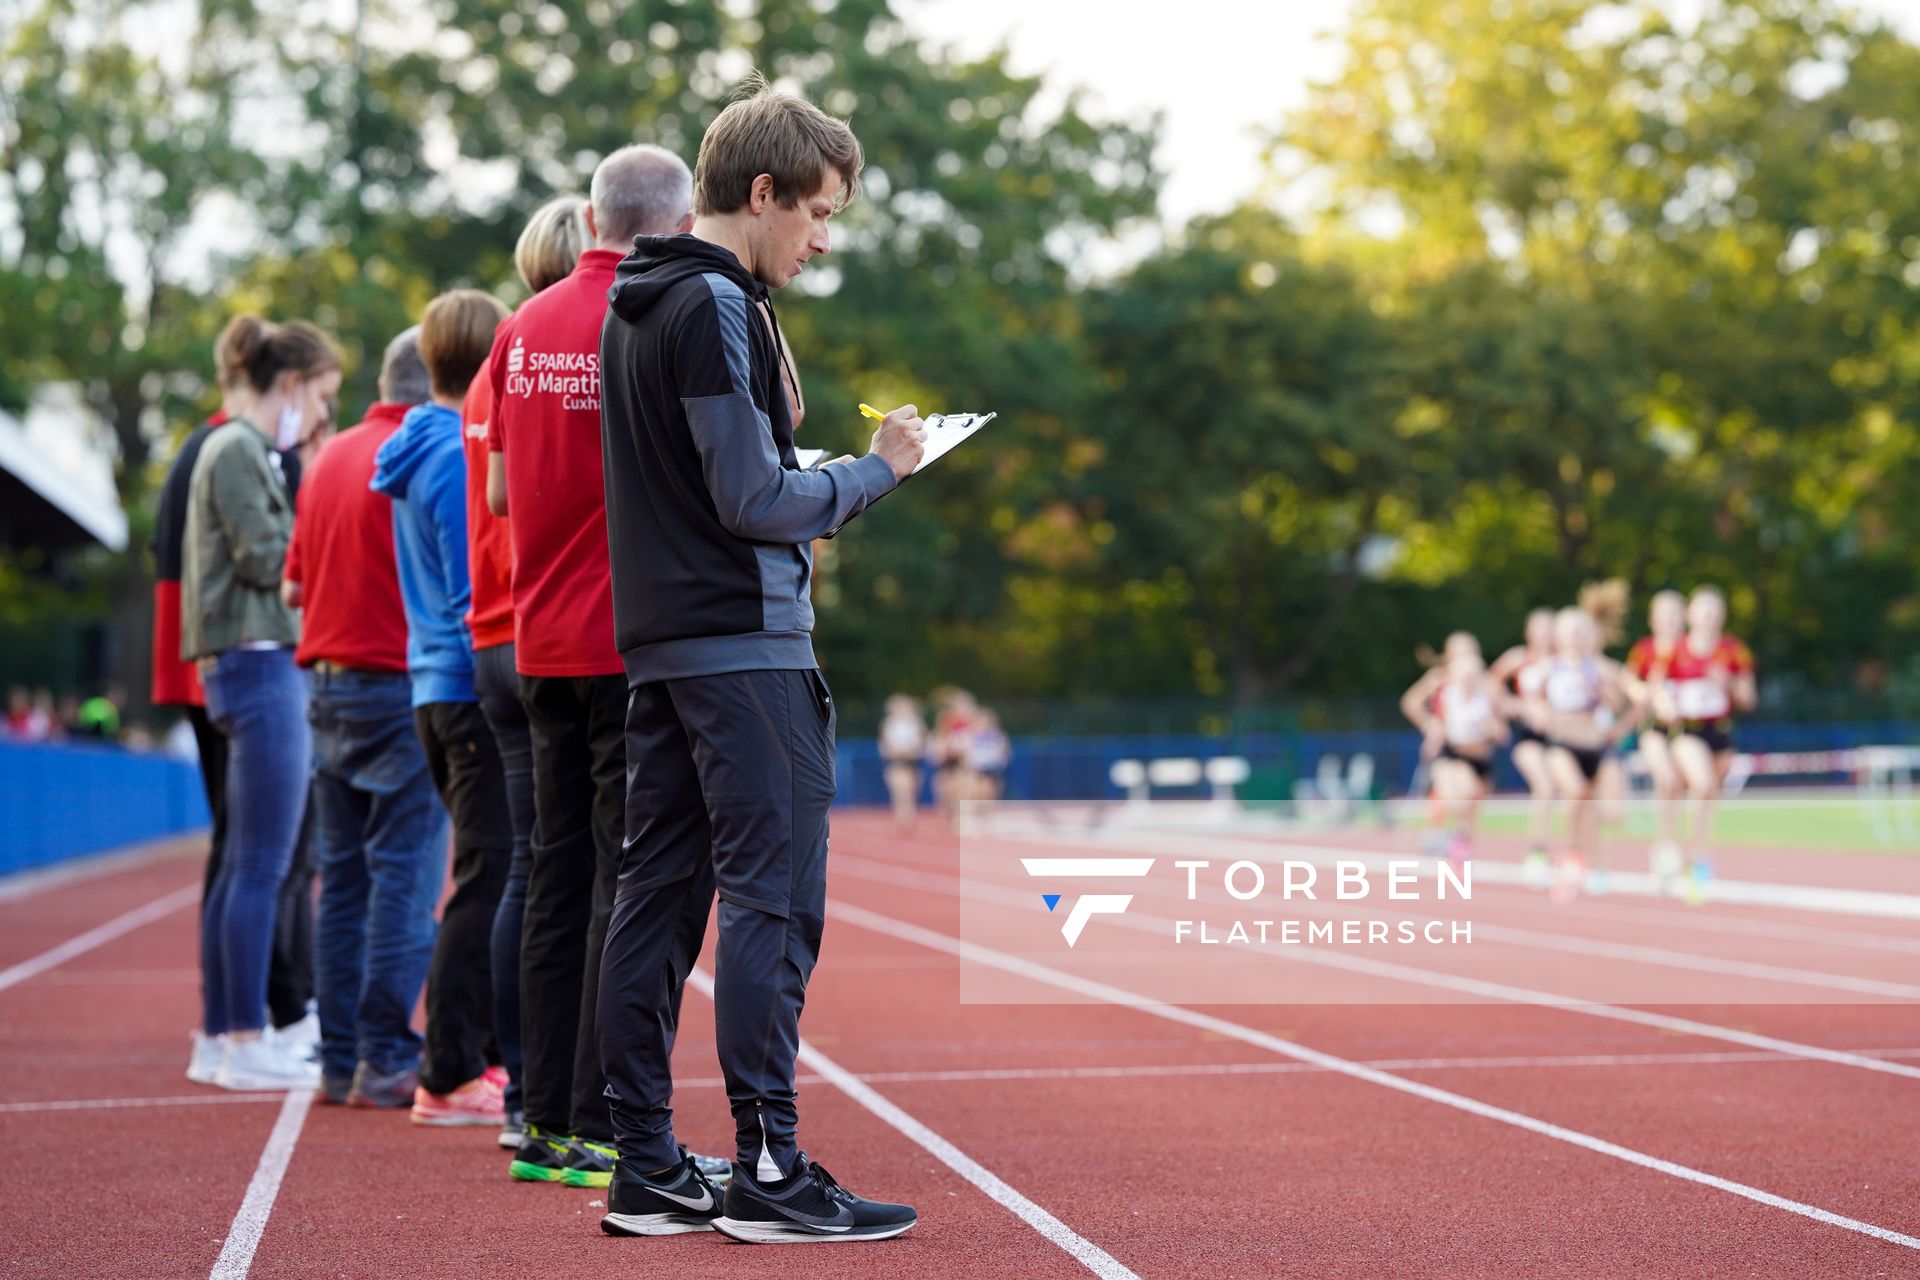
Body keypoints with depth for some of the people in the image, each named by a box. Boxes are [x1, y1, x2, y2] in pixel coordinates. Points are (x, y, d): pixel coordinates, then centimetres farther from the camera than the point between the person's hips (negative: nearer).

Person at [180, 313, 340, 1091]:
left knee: (242, 865, 12)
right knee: (262, 866, -9)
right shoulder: (237, 450, -10)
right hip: (259, 663, -10)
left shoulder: (248, 451, 20)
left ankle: (224, 1030, 17)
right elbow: (266, 559, -16)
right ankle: (246, 1042, -7)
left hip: (257, 666, 10)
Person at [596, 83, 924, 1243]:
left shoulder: (634, 306, 18)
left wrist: (799, 517, 14)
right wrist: (876, 471, -4)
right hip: (744, 647, -10)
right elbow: (754, 497, -17)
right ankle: (769, 1171, -6)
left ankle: (649, 1171, 13)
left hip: (656, 646, 10)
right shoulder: (717, 305, -12)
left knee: (658, 898, 8)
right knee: (772, 900, -7)